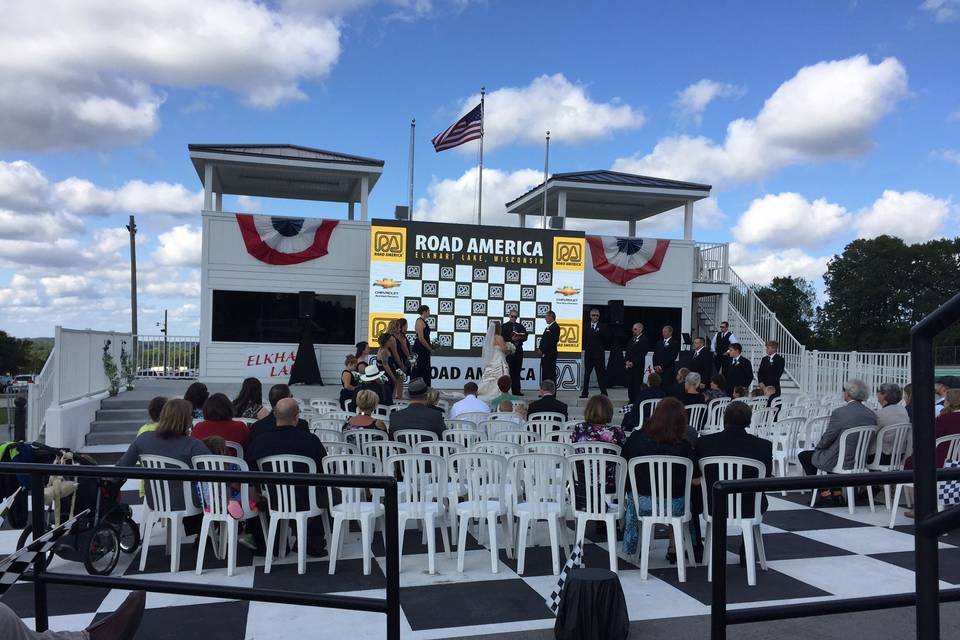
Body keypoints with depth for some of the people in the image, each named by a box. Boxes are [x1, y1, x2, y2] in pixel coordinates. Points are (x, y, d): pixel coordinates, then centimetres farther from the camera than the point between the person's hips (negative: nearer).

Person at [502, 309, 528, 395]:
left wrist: (519, 338, -12)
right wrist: (511, 339, -19)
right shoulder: (504, 326, 2)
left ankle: (516, 390, 9)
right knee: (509, 371, -3)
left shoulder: (520, 326, 14)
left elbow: (525, 337, 8)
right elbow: (503, 338, -7)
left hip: (518, 350, 4)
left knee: (517, 371, 5)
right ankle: (508, 389, 1)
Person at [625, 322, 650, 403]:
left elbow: (642, 354, -11)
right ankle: (631, 401, 12)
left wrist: (633, 363, -14)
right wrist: (627, 361, 1)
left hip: (638, 366, -6)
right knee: (630, 384, 6)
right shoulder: (631, 339, 17)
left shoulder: (644, 340, -6)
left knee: (637, 385, -6)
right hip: (629, 366, 6)